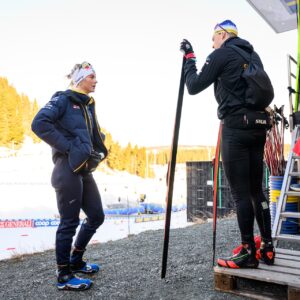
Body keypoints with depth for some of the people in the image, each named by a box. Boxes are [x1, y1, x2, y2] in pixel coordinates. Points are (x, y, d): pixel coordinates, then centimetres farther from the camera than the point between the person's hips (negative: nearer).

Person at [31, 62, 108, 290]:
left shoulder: (88, 105, 18)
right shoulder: (63, 99, -6)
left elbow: (95, 136, 28)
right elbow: (39, 124, -19)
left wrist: (97, 152, 7)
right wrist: (67, 147, -17)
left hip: (85, 170, 9)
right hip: (68, 170, -9)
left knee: (97, 216, 13)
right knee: (69, 222, -1)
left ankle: (75, 261, 31)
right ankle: (64, 276, 15)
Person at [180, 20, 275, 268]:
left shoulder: (221, 54, -2)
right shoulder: (253, 55, 19)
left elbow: (194, 87, 1)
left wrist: (189, 57, 13)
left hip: (236, 127, -7)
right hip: (259, 126, 8)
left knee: (240, 192, -3)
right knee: (256, 190, 12)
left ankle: (249, 252, 3)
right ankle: (267, 248, 17)